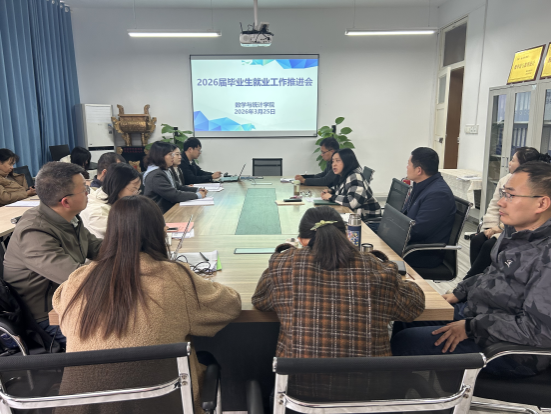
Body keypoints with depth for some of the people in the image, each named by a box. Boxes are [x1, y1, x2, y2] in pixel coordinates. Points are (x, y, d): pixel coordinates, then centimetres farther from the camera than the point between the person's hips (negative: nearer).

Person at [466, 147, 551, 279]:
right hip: (499, 229, 7)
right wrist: (491, 228, -3)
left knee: (490, 245, -26)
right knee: (477, 240, -19)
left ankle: (468, 280, -14)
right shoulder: (506, 179, 8)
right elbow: (494, 207, 10)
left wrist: (501, 228, -20)